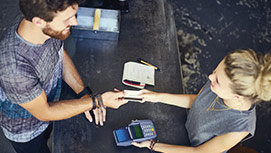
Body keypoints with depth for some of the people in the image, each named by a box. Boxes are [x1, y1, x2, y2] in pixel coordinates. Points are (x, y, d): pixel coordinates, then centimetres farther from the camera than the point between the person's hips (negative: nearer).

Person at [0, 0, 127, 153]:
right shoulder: (13, 67, -44)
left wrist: (84, 93, -12)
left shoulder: (51, 29, -26)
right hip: (25, 130, -5)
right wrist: (97, 102, -27)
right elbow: (43, 113, -29)